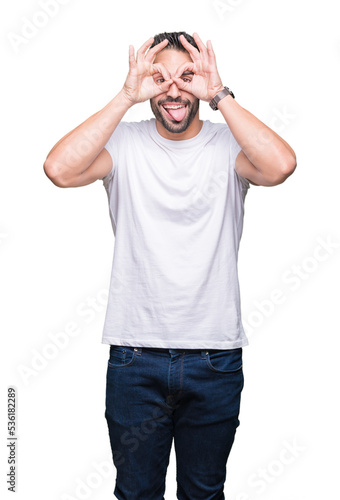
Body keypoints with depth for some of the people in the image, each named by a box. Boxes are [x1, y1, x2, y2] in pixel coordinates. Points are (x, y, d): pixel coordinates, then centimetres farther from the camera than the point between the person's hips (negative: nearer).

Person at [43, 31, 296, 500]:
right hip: (135, 356, 0)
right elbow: (59, 169, -21)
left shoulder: (228, 144, -3)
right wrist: (127, 96, -19)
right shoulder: (125, 142, -2)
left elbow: (281, 165, -24)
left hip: (216, 357, 1)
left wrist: (219, 95, -20)